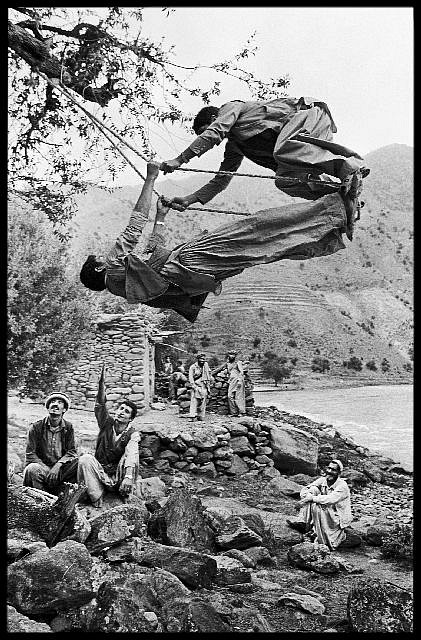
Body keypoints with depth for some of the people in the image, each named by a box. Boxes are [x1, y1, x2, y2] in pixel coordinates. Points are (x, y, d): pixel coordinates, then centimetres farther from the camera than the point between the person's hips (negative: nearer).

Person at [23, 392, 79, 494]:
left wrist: (58, 465, -19)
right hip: (42, 467, -2)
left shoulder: (68, 427, 6)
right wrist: (46, 469, -19)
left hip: (61, 468, 2)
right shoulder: (36, 427, -1)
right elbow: (30, 455, -5)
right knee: (32, 469, -35)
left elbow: (71, 452, 1)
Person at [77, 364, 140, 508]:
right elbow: (100, 406, -14)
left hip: (118, 477, -2)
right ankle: (97, 500, -27)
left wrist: (128, 477, -44)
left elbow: (131, 455, -26)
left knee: (130, 455, -29)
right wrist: (102, 384, -31)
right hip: (99, 472, 3)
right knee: (85, 458, -27)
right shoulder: (107, 423, 3)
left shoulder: (133, 434, -7)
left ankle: (125, 491, -22)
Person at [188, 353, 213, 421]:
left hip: (204, 387, 4)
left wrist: (210, 379, 17)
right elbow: (190, 378, -8)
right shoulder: (193, 367, -5)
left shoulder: (206, 365, 8)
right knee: (194, 401, -12)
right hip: (196, 386, -4)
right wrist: (194, 386, -16)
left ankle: (201, 416, 11)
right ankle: (192, 416, -16)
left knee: (203, 402, 4)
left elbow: (209, 373, 25)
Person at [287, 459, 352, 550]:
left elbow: (330, 499, -33)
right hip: (323, 515, 6)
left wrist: (313, 498, -32)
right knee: (313, 489, -12)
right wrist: (307, 496, -24)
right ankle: (302, 521, -16)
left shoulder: (342, 486, -17)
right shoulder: (323, 480, 1)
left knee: (317, 507, -33)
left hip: (337, 518, -6)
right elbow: (304, 490, -2)